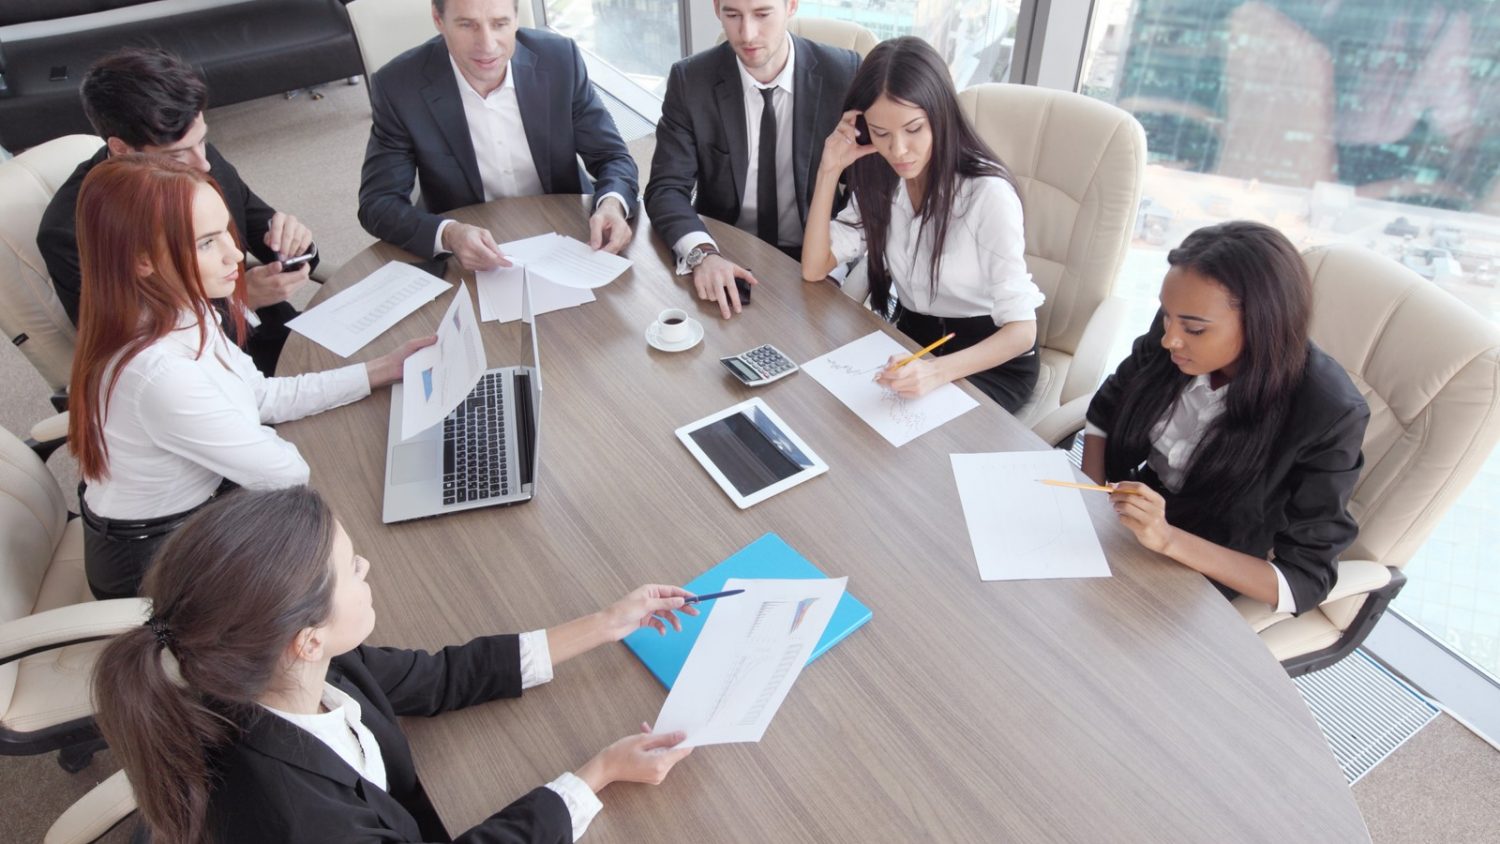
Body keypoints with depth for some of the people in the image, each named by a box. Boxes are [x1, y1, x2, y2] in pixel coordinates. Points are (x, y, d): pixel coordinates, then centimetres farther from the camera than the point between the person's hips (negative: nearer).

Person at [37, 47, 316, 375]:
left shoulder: (202, 155, -6)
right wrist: (241, 298, -27)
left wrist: (289, 237, -17)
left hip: (272, 333, 6)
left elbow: (259, 225, 7)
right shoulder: (72, 231, -20)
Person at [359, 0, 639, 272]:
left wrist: (612, 206, -29)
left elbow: (612, 156, -6)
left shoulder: (559, 58, -11)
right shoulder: (399, 85, -14)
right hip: (469, 259, -1)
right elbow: (378, 203, -13)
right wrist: (448, 235, -34)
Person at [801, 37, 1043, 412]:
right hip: (912, 342, 5)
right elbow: (814, 269, -8)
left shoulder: (987, 192, -24)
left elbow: (1021, 330, -26)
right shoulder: (881, 182, -3)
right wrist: (830, 170, -17)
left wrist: (938, 371, -43)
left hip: (993, 359, -5)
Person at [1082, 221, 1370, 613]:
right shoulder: (1175, 330, -16)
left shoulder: (1328, 416, -26)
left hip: (1205, 579, -4)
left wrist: (1168, 540, -35)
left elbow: (1306, 581, -21)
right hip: (1122, 527, 4)